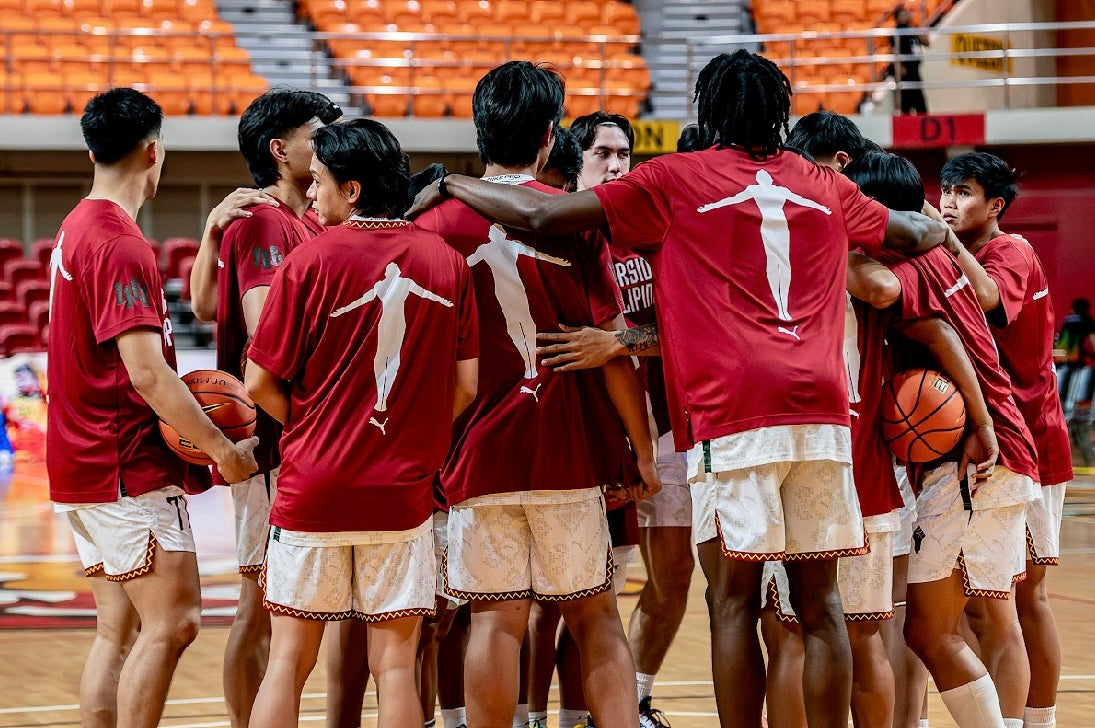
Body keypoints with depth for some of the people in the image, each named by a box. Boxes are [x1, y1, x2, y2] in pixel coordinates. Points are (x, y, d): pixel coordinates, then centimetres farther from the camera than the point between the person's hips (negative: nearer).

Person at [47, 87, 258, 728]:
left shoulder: (77, 230, 14)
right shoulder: (120, 244, -17)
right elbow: (145, 373, -22)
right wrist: (223, 448, -16)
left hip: (85, 463, 10)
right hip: (128, 466, -10)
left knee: (119, 629, 11)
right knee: (173, 621, -10)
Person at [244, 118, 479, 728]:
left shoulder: (310, 260, -8)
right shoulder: (449, 262, 1)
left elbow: (260, 384, -6)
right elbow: (466, 385, 3)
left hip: (314, 490, -2)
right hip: (404, 491, 2)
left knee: (289, 661, 6)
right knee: (395, 665, 5)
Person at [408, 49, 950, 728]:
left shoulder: (676, 179, 6)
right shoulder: (826, 186, 19)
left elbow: (543, 215, 0)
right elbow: (917, 234, 35)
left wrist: (449, 183, 15)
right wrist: (934, 226, 59)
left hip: (732, 413, -4)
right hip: (821, 407, 4)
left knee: (734, 600, 0)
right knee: (820, 601, 6)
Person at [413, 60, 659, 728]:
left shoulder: (438, 225, 2)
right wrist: (644, 450, 5)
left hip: (479, 451, 1)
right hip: (566, 449, -1)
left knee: (496, 621, 2)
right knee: (595, 617, 7)